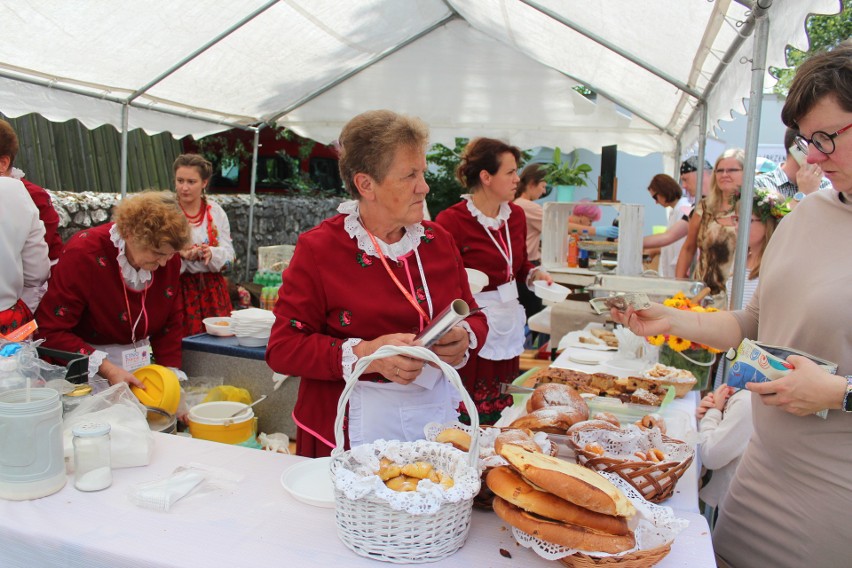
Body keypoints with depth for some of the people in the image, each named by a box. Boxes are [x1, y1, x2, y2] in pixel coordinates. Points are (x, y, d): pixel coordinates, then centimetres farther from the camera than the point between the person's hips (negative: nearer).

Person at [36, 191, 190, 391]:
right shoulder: (82, 254, -22)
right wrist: (106, 369, -29)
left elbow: (171, 322, 0)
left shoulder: (168, 257, -8)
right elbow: (51, 331, -21)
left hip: (138, 359, 4)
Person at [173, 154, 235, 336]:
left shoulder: (216, 212, 6)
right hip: (179, 288, -2)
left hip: (213, 290, 3)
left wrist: (211, 253, -19)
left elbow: (229, 254, 2)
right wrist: (180, 255, -26)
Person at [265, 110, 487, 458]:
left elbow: (473, 316, 12)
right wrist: (366, 355, -26)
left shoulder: (437, 240, 4)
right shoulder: (319, 249, -10)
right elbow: (282, 348, -13)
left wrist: (464, 338, -12)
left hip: (439, 413, 4)